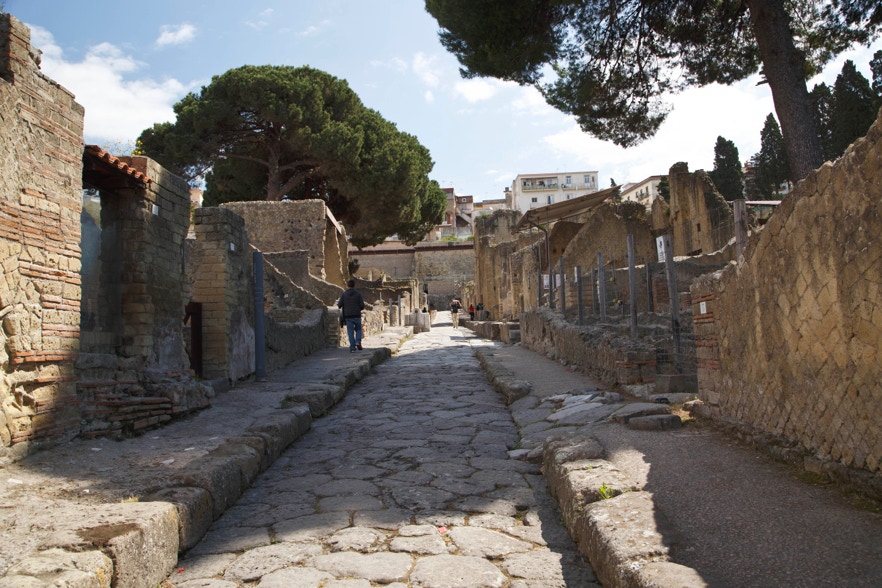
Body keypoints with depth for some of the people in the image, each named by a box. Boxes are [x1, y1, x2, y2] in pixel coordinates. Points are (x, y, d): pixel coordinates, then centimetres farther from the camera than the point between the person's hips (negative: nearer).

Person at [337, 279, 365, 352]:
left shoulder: (344, 294, 0)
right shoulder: (358, 294, -2)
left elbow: (339, 305, -2)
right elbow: (362, 306, -6)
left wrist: (338, 303, 21)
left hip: (348, 316, 0)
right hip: (357, 315, 0)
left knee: (350, 332, 5)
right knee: (358, 329, 17)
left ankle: (352, 348, 1)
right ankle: (358, 342, -5)